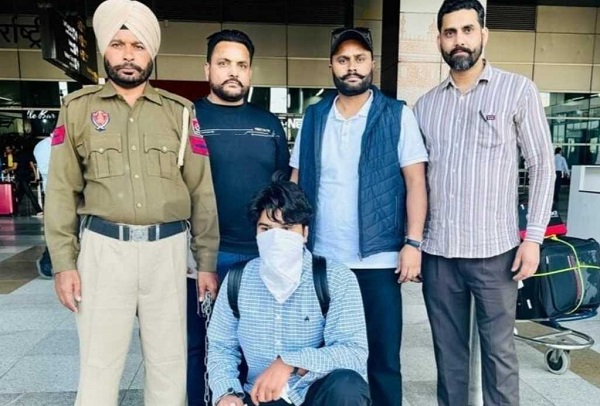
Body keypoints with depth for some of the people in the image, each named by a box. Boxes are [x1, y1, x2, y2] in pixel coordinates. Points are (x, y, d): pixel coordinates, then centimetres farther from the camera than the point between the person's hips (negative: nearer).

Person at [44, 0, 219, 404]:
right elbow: (62, 191, 5)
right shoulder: (78, 108, 7)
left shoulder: (180, 112, 7)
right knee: (99, 365, 8)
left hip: (167, 249, 1)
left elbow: (202, 192, 5)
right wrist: (64, 262, -2)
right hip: (103, 248, 0)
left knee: (170, 363, 10)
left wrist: (208, 262, 2)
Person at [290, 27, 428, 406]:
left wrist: (413, 243, -11)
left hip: (377, 259, -3)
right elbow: (296, 184, 10)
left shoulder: (398, 115, 0)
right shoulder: (314, 117, 8)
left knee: (383, 357, 9)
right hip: (320, 258, 3)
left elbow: (415, 181, -3)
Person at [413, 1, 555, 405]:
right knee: (448, 349, 13)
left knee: (498, 349, 8)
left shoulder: (518, 90, 1)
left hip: (495, 249, -2)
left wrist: (534, 236, -7)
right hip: (437, 251, 3)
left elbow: (542, 165, 1)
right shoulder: (426, 104, 9)